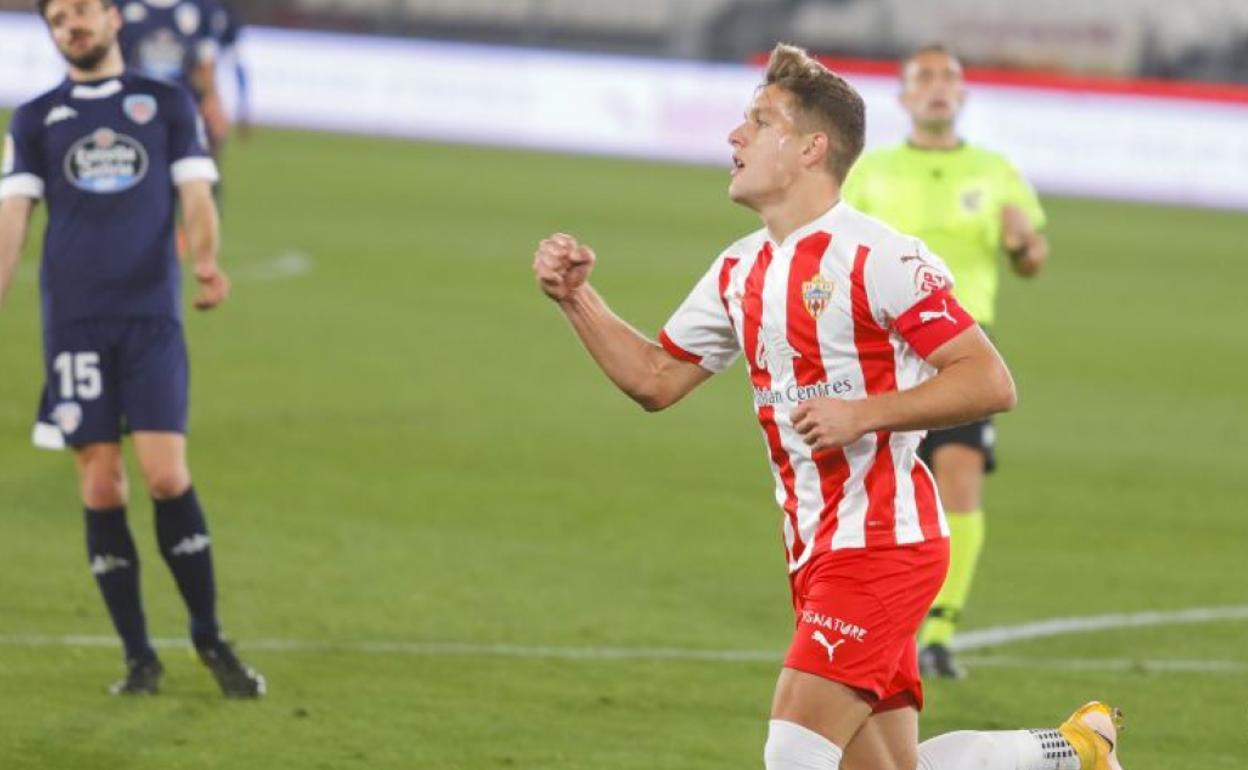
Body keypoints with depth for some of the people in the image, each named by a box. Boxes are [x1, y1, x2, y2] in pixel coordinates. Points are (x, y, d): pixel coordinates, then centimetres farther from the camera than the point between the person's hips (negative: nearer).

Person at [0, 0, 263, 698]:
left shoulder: (167, 105, 10)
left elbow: (196, 196, 4)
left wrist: (207, 260, -17)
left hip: (151, 316, -1)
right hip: (74, 319, 1)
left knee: (167, 476, -10)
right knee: (101, 486, -2)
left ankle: (212, 641, 3)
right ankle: (140, 657, 6)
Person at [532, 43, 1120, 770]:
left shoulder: (876, 258, -13)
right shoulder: (740, 272, 13)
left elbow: (991, 382, -16)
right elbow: (654, 378, 21)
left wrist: (863, 414, -23)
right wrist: (577, 298, 8)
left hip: (881, 543, -8)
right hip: (816, 553, 8)